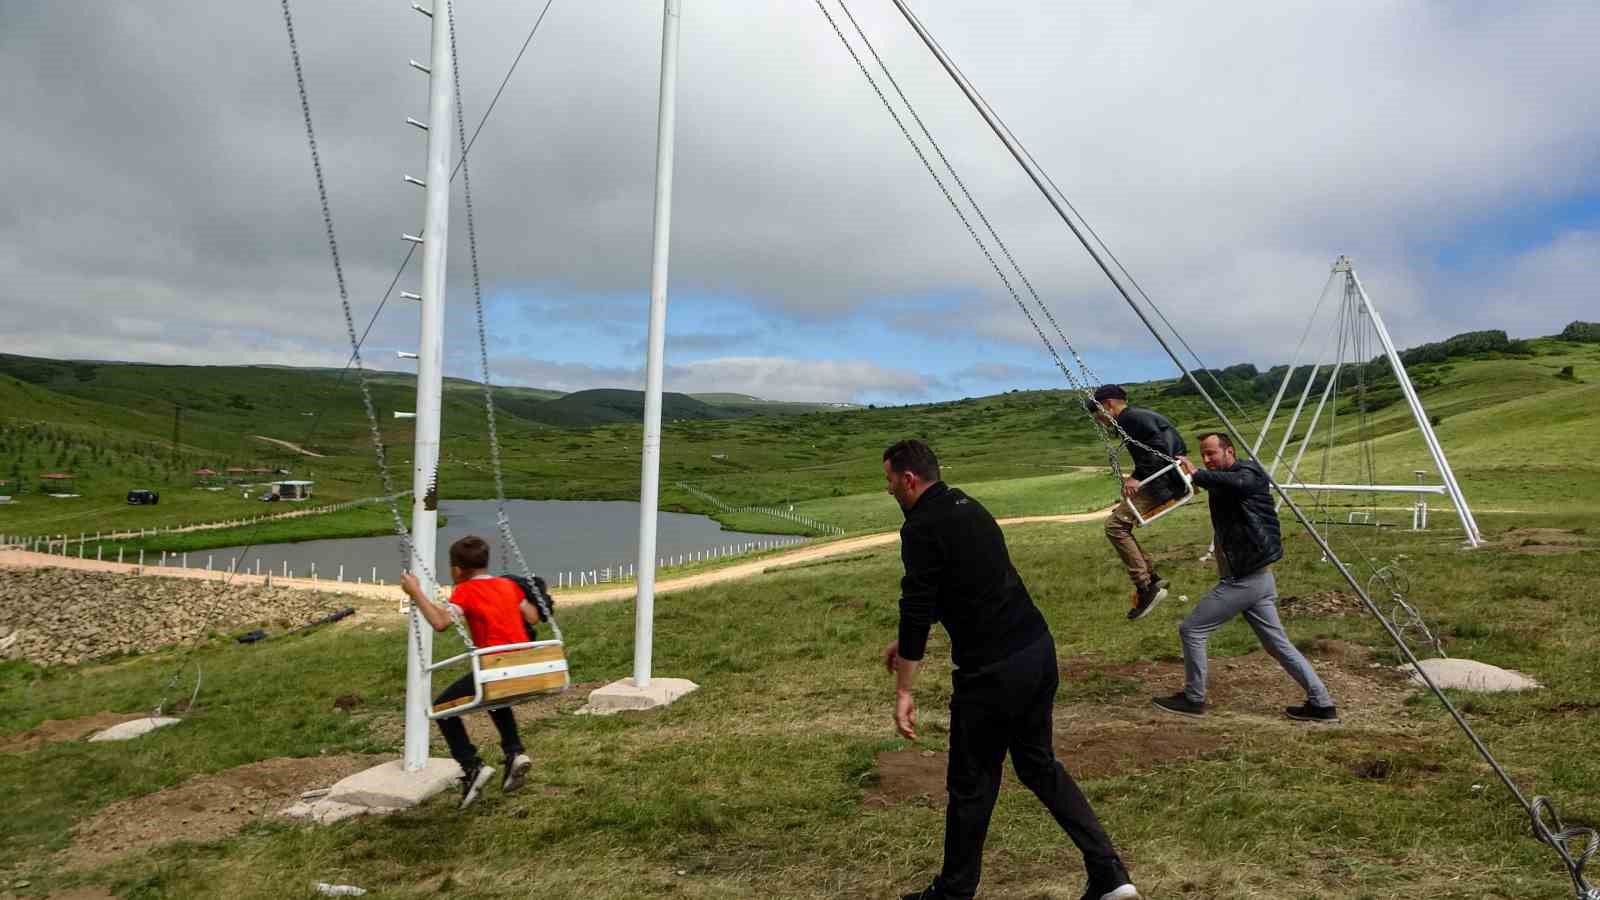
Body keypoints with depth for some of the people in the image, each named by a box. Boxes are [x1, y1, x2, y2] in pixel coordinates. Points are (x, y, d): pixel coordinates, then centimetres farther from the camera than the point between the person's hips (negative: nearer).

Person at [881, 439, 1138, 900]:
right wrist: (907, 641, 31)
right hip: (1039, 650, 9)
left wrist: (903, 691, -9)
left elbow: (917, 612, -16)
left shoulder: (921, 528, -14)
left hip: (991, 671, -8)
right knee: (1039, 763, 21)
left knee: (972, 784, 9)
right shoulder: (967, 507, 15)